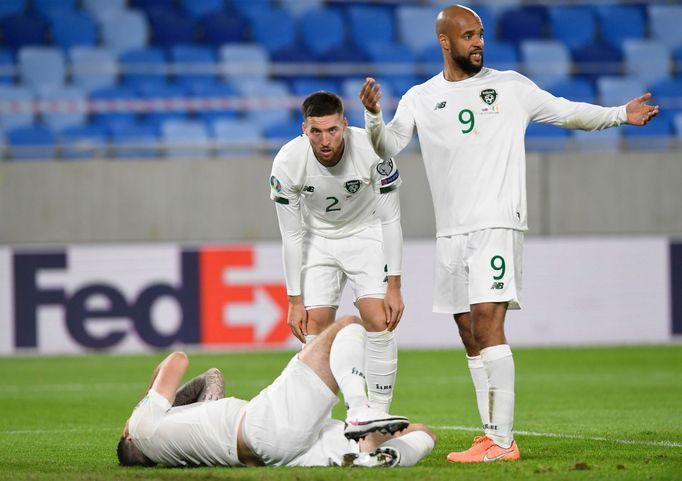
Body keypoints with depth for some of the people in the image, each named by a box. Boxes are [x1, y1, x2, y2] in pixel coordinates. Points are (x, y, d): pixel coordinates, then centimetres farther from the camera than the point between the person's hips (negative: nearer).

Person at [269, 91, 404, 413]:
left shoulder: (372, 151, -30)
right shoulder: (287, 163, -26)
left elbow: (390, 220, -17)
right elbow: (292, 236, -14)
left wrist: (394, 287, -18)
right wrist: (295, 300, -12)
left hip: (366, 233, -1)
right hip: (318, 239, 1)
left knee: (378, 320, -15)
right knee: (315, 327, -8)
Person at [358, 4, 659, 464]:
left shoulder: (510, 86, 4)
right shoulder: (420, 99, 9)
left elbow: (570, 113, 10)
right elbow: (387, 148, 0)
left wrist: (621, 114, -2)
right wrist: (374, 115, -19)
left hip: (497, 224, -4)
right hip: (451, 232, 4)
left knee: (487, 324, -16)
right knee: (470, 336, 5)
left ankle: (503, 439, -17)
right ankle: (492, 437, 11)